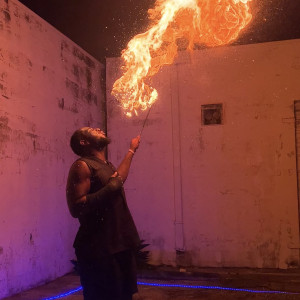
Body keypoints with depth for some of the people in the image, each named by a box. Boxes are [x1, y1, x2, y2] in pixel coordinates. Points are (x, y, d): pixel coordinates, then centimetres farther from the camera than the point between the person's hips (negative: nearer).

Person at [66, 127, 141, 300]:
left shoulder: (107, 166, 15)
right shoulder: (82, 165, -11)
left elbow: (119, 177, 38)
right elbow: (76, 208, -20)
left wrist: (132, 150, 46)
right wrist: (110, 188, -18)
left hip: (120, 245, 9)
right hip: (98, 249, -9)